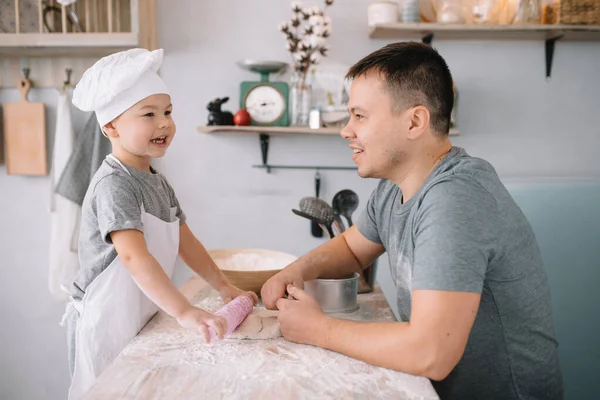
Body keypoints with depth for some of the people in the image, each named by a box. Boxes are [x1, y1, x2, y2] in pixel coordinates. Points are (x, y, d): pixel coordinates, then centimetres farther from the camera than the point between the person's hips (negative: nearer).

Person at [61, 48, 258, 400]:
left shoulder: (159, 182, 7)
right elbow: (134, 256, -33)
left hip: (144, 317, 8)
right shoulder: (114, 184, -21)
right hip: (106, 322, -8)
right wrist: (184, 311, -39)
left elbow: (185, 240, 11)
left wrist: (224, 286, 8)